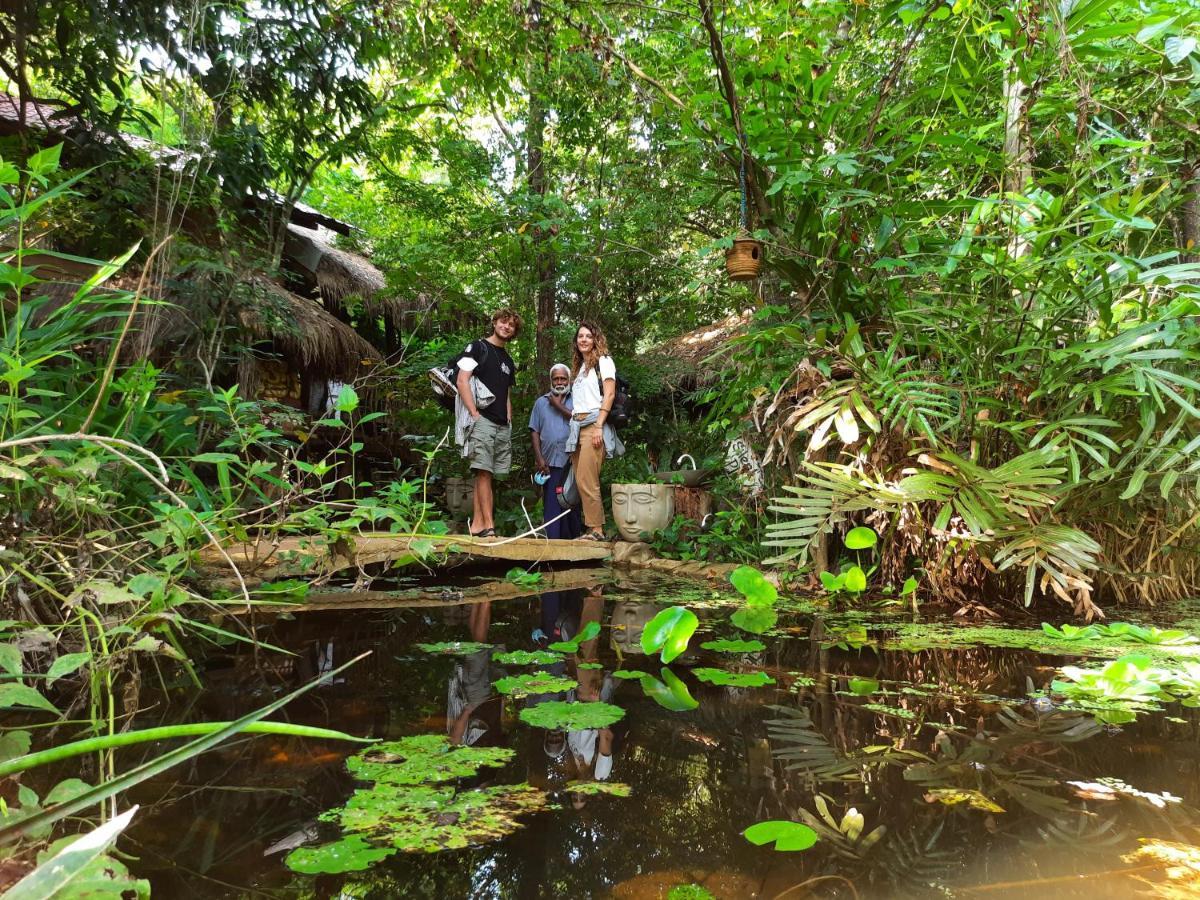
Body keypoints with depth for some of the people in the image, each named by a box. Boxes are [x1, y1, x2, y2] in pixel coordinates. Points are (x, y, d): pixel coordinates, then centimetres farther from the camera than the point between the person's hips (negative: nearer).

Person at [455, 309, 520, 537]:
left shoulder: (508, 361, 24)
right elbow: (462, 381, -6)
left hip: (503, 425, 7)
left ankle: (477, 524, 5)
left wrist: (509, 419, 11)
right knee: (484, 472, -13)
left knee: (486, 475, 4)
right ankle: (488, 526, -15)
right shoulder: (477, 347, 4)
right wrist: (474, 414, -13)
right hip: (482, 419, -7)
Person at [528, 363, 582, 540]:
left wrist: (559, 406, -1)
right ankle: (551, 537, -2)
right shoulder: (541, 402, 16)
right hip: (549, 462, 1)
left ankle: (572, 539, 9)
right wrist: (539, 458, -1)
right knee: (551, 504, -2)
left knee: (572, 502, 1)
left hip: (572, 461, -1)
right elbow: (534, 431, 10)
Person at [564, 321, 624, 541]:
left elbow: (609, 394, -8)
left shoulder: (603, 361, 4)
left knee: (586, 481, -15)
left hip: (593, 424, -8)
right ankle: (591, 527, 4)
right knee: (580, 482, 2)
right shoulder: (579, 368, 25)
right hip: (577, 427, 8)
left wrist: (599, 426, -17)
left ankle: (597, 530, -11)